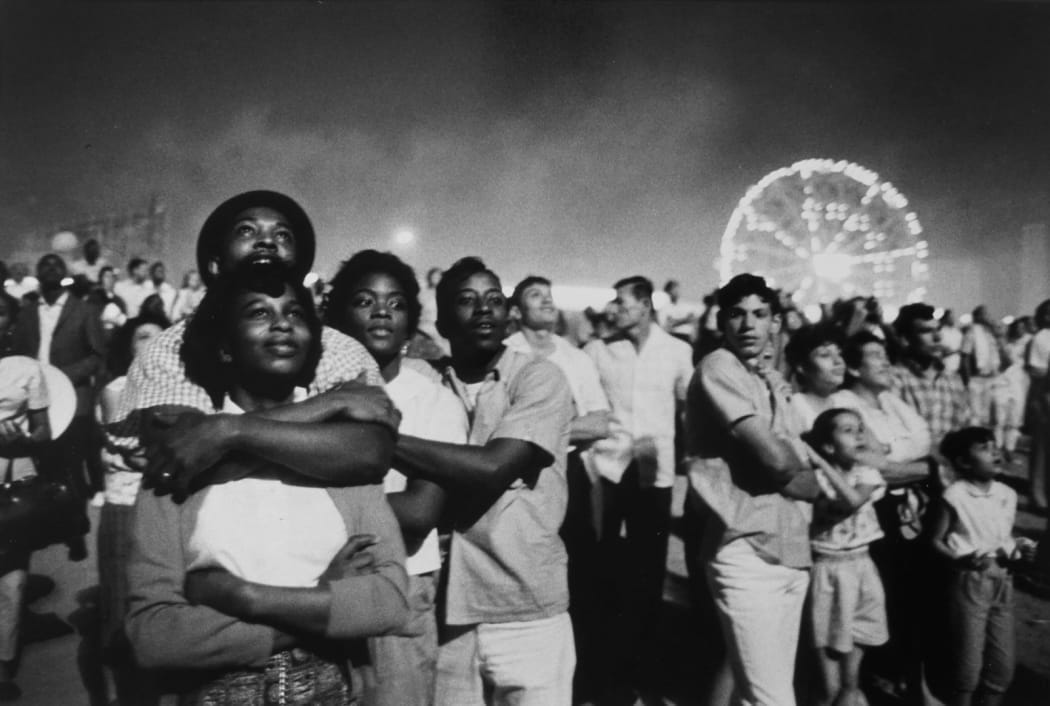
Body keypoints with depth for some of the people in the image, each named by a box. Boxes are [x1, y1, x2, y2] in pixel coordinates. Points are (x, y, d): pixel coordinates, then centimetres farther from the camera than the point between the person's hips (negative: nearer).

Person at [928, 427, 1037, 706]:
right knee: (968, 660, 2)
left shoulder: (1007, 495, 5)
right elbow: (935, 540, -10)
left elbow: (1006, 537, 16)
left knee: (1003, 661, 15)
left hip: (1002, 582, 6)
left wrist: (1019, 550, -4)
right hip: (969, 582, -6)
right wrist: (962, 559, -25)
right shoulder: (955, 495, -13)